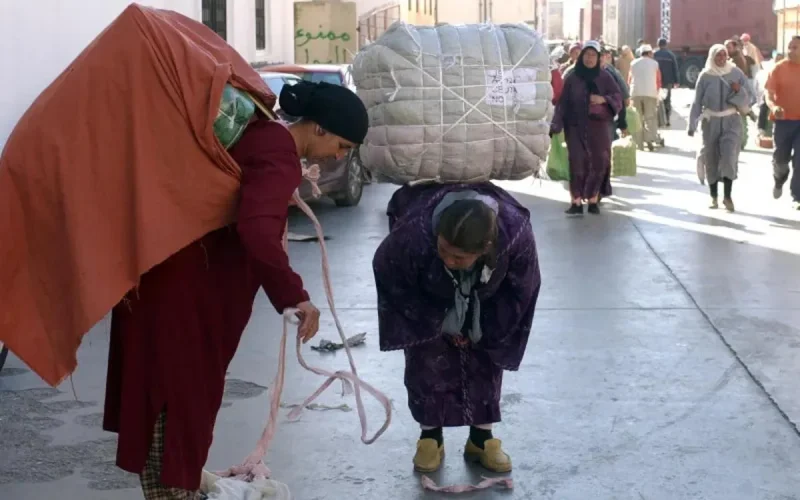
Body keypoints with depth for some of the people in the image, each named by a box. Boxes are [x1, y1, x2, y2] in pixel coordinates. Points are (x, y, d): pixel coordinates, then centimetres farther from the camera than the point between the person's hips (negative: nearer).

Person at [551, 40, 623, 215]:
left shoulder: (604, 77, 5)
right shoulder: (572, 78, 3)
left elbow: (618, 96, 2)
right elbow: (563, 102, 0)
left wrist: (603, 99, -17)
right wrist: (556, 125, -9)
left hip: (598, 126, 1)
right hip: (576, 126, -1)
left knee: (598, 163, -1)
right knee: (577, 163, -9)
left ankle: (593, 200, 11)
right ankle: (576, 202, -9)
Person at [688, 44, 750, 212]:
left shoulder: (737, 74, 1)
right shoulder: (705, 76, -1)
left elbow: (745, 101, 5)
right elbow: (697, 102, 1)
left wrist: (739, 91, -15)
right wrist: (692, 125, -2)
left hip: (731, 121, -1)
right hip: (711, 122, 1)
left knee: (729, 156, -17)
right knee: (711, 159, 5)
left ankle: (728, 195, -10)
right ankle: (714, 197, 17)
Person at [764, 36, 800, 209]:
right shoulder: (778, 69, -5)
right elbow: (769, 94, -9)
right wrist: (774, 107, -29)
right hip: (784, 120, -1)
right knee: (781, 157, 11)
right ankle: (779, 180, 43)